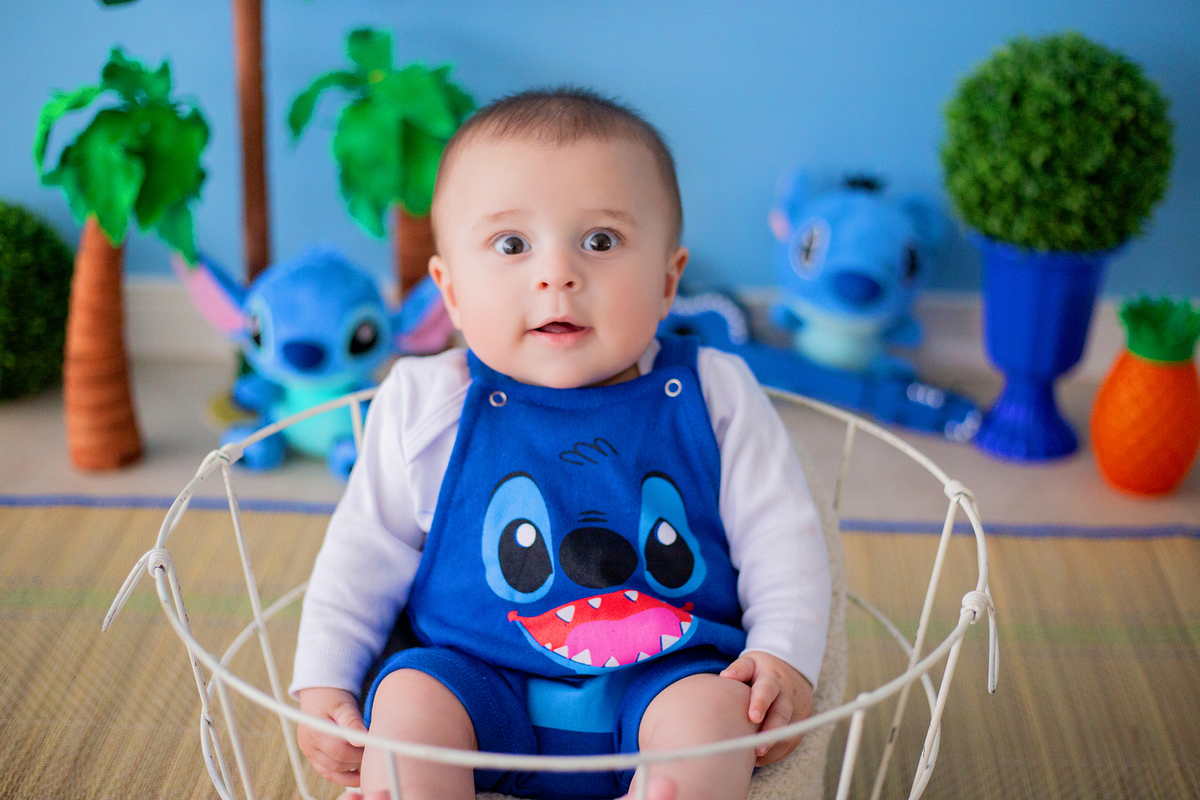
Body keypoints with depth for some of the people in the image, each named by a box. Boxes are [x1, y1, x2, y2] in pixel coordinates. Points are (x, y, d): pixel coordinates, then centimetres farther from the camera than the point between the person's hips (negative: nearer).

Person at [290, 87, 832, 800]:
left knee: (714, 711, -27)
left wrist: (786, 655, -9)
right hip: (477, 677, 1)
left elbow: (782, 535, 3)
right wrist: (322, 682, 2)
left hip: (667, 677, 0)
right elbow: (366, 552, 7)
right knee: (408, 700, -25)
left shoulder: (713, 395, -3)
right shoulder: (428, 404, -2)